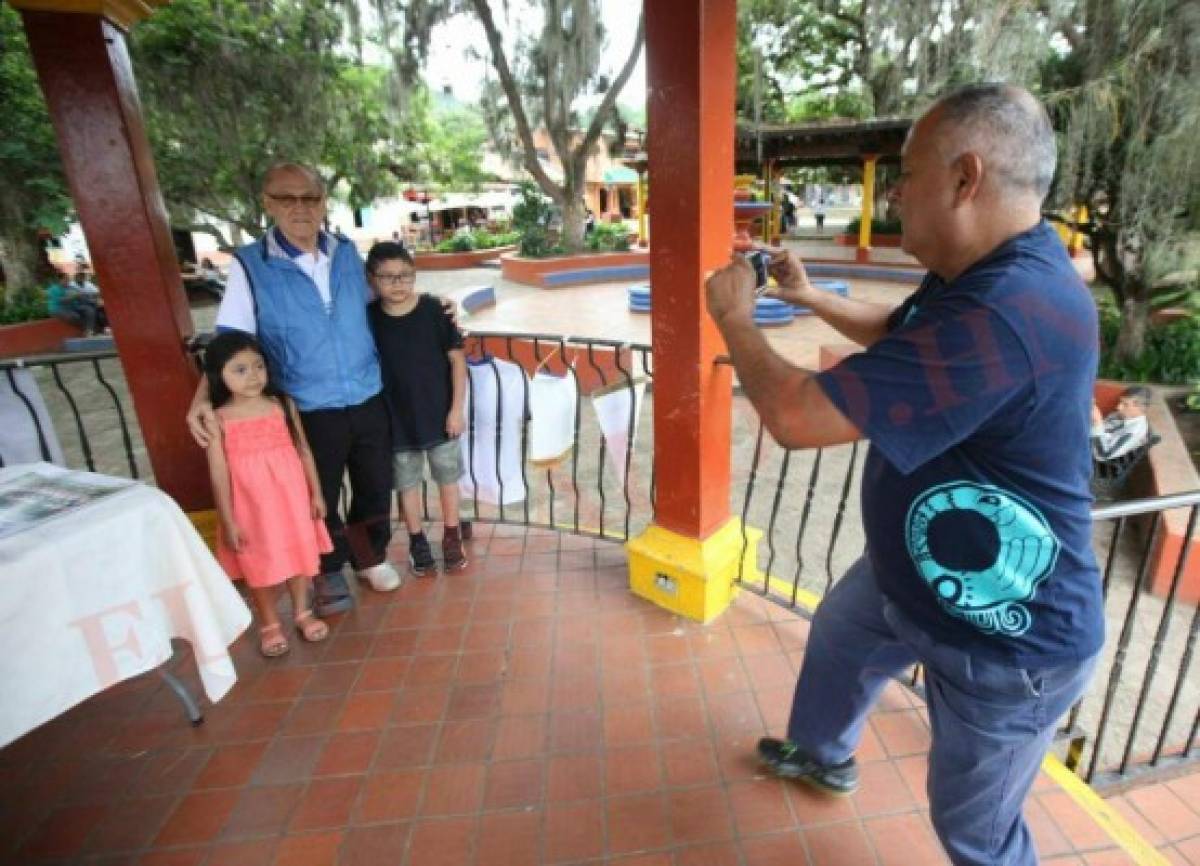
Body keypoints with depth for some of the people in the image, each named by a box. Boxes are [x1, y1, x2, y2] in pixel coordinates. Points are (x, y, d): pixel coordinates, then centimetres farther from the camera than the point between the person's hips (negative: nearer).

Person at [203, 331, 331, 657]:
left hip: (292, 498, 2)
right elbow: (219, 473, -8)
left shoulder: (282, 405, -3)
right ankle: (270, 625, 31)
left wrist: (316, 493, 3)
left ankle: (302, 613, 36)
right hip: (252, 507, -2)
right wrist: (228, 521, -9)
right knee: (260, 565, 11)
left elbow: (303, 451, 3)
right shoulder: (218, 420, -8)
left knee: (299, 555, 15)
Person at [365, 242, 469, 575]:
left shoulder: (433, 310, -11)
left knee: (447, 477, 13)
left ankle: (451, 537, 31)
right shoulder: (369, 318, -7)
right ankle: (417, 541, 31)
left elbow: (457, 359, -6)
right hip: (397, 418, 1)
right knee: (407, 482, 13)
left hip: (440, 413, -1)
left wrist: (457, 408, -8)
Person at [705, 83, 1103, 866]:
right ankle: (822, 756, 60)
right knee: (837, 635, 31)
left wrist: (735, 317, -18)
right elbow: (898, 333, 20)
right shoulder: (981, 274, -2)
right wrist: (810, 295, 8)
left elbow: (797, 416, -36)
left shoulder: (1004, 314, -37)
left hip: (1004, 638, -10)